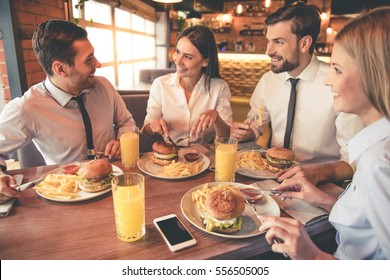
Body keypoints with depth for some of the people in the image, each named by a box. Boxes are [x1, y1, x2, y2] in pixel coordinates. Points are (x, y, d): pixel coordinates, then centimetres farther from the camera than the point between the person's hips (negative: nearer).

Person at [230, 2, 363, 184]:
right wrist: (244, 132, -7)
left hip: (320, 185, -4)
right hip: (273, 175, 5)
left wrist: (318, 174, -30)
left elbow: (355, 158, -13)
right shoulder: (268, 80, 1)